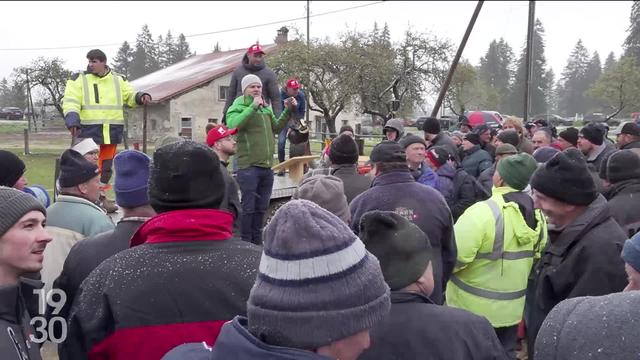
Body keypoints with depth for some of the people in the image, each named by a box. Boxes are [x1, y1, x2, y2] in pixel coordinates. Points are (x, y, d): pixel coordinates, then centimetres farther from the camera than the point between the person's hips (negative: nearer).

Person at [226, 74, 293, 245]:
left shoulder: (266, 108, 15)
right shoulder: (238, 108, -5)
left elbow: (276, 128, 27)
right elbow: (233, 124, -25)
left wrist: (288, 111, 15)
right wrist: (253, 106, -22)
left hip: (267, 167, 7)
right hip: (248, 167, -7)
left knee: (261, 208, 15)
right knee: (248, 208, -3)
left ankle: (257, 242, 26)